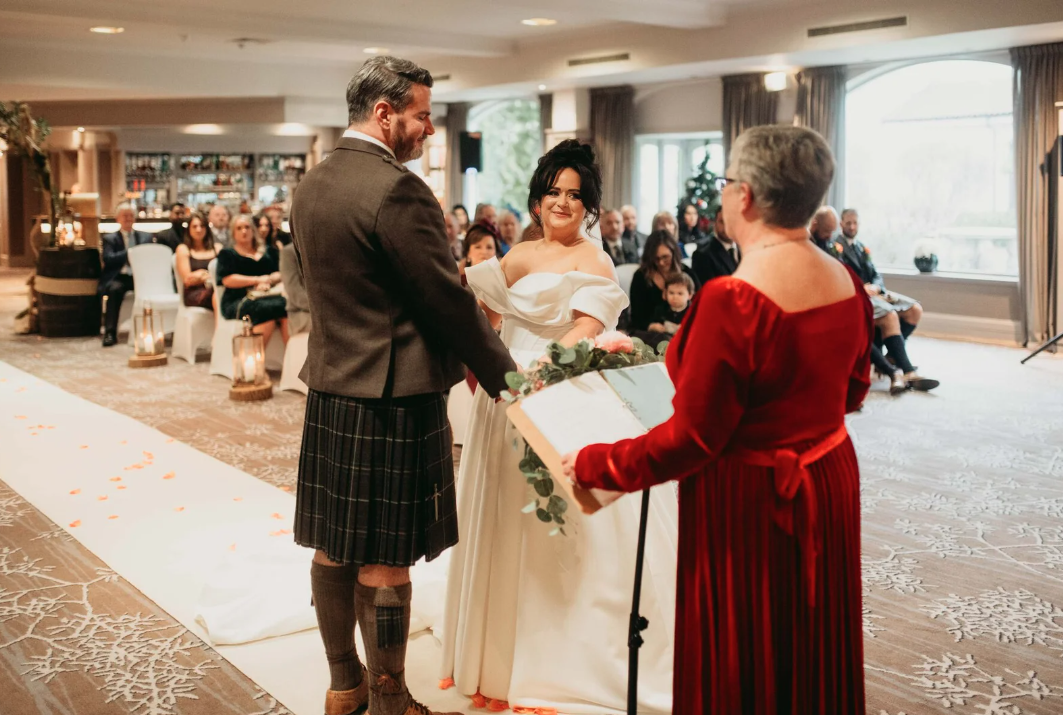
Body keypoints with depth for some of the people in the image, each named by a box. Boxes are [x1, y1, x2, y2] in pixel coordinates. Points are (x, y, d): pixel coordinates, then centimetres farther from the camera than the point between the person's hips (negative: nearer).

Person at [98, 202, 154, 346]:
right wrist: (130, 253, -10)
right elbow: (108, 259, -2)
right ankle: (110, 333, -33)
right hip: (119, 277, -1)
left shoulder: (146, 237, 23)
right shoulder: (109, 239, 15)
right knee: (114, 289, -36)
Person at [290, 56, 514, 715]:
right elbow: (450, 302, -16)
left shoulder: (311, 185, 9)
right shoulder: (397, 190, -18)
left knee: (335, 546, 17)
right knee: (384, 562, 3)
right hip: (393, 399, -9)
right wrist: (503, 375, -2)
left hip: (329, 391, 9)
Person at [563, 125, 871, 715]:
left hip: (749, 502, -7)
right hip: (830, 486, 8)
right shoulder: (847, 284, -2)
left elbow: (690, 440, -21)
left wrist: (593, 465, -10)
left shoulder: (733, 300, -26)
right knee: (813, 653, 24)